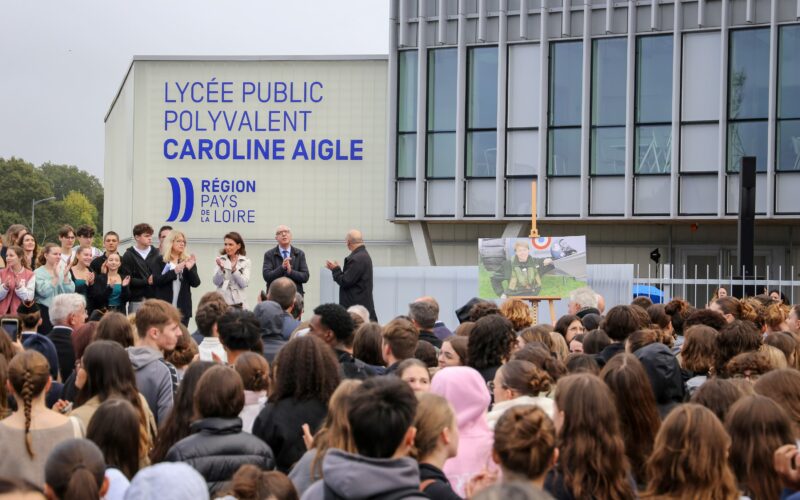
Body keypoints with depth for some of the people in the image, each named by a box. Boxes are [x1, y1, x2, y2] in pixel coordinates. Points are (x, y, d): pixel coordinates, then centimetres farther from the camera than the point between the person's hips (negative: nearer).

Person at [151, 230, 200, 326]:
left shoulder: (188, 261, 10)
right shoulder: (159, 261, 4)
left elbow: (196, 283, 3)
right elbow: (156, 281, -9)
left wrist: (190, 269, -15)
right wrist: (174, 271, -19)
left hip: (183, 308, 2)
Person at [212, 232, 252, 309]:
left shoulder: (245, 262, 4)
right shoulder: (221, 260, 5)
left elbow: (244, 283, -6)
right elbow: (216, 282, -2)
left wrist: (234, 269, -19)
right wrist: (221, 269, -19)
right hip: (222, 302, 0)